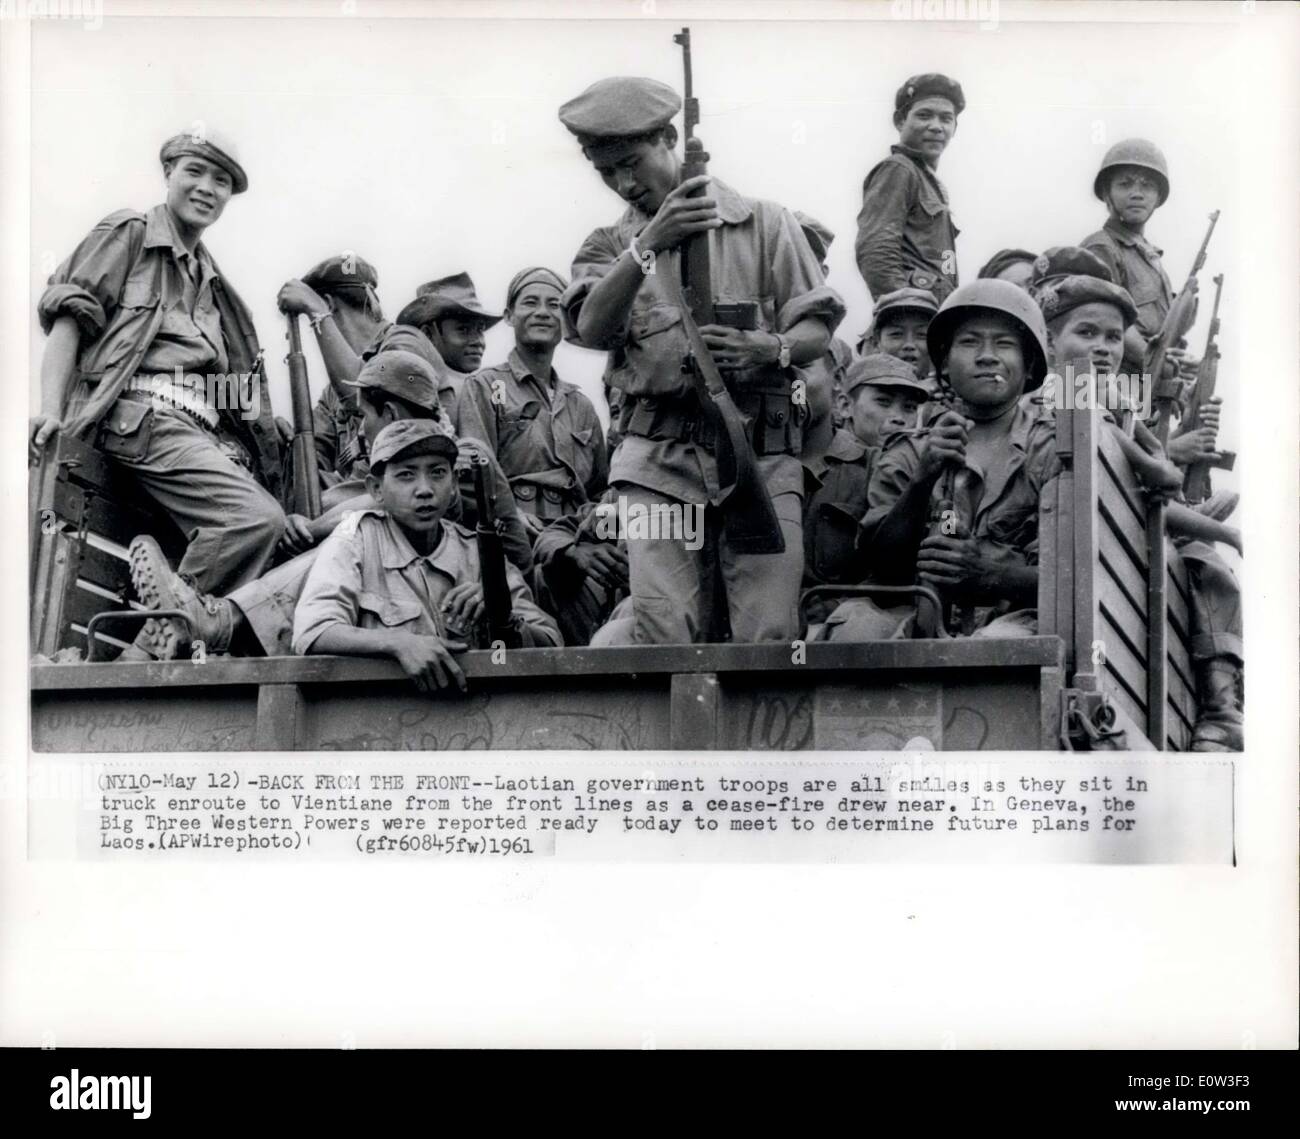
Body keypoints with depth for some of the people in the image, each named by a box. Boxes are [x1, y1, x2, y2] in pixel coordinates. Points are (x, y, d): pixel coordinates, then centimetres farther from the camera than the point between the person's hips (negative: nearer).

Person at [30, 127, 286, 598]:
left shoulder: (211, 279, 31)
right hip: (143, 413, -8)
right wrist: (51, 409, -16)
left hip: (204, 426, 8)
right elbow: (69, 318, -2)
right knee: (257, 519, -27)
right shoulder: (130, 233, 10)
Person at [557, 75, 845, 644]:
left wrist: (773, 349, -16)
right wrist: (647, 244, -21)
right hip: (661, 457, 1)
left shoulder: (764, 223, 11)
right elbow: (592, 329, -7)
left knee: (770, 638, -8)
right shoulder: (611, 245, 14)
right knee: (665, 635, -11)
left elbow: (817, 328, 7)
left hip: (762, 453, 0)